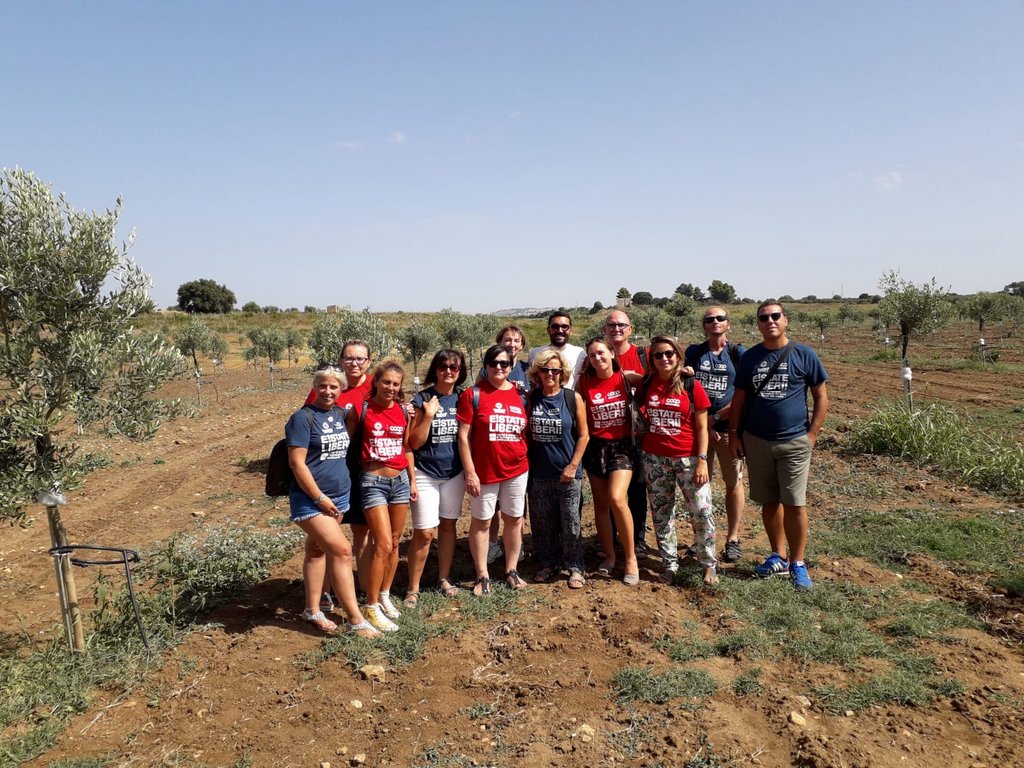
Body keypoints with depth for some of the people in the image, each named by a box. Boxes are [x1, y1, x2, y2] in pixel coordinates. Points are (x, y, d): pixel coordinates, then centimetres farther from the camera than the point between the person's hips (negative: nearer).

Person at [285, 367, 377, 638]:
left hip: (340, 496, 6)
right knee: (342, 551, -11)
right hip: (310, 499, -6)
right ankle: (355, 620, -4)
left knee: (320, 550, 15)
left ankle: (313, 611, 28)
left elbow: (345, 451, 23)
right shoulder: (303, 417, -12)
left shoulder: (341, 414, 7)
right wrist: (319, 497, -15)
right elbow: (296, 463, -15)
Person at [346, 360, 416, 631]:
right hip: (373, 481, -5)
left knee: (394, 543, 12)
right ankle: (372, 606, 4)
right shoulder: (360, 410, -8)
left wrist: (413, 481, 13)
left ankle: (385, 595, 29)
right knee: (383, 545, -9)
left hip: (400, 480, 5)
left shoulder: (403, 412, 4)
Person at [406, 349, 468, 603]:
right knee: (424, 532, -5)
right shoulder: (422, 399, -7)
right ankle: (413, 587, 10)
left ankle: (444, 578, 27)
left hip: (454, 473, 3)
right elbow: (414, 443, -9)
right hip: (426, 474, -3)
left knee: (448, 525, 11)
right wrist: (428, 415, -19)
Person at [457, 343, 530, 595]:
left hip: (517, 470, 4)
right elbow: (463, 436, -9)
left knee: (514, 519, 13)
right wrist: (470, 472, -13)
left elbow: (527, 432, 11)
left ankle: (511, 571, 29)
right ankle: (482, 576, 21)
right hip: (484, 470, -3)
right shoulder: (473, 394, -7)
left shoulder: (520, 394, 3)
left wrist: (527, 464, 5)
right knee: (481, 522, 8)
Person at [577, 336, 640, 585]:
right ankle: (609, 555, 27)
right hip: (595, 446, 3)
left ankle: (631, 558, -2)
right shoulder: (585, 382, -2)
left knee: (616, 499, -19)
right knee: (600, 504, 9)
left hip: (622, 445, -2)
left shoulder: (625, 378, -6)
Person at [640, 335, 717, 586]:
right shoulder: (647, 386, 4)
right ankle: (670, 564, 24)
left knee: (702, 512, -3)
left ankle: (709, 564, 16)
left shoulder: (691, 386, -5)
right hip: (654, 459, 3)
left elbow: (701, 427, -3)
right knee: (661, 512, 10)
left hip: (688, 458, -3)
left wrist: (702, 461, -9)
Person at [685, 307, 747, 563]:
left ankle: (733, 539, 17)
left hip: (730, 427, -1)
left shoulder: (738, 353, 2)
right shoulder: (694, 352, 7)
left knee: (733, 483, 5)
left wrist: (716, 417, -10)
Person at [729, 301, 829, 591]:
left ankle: (797, 564, 13)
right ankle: (778, 557, 26)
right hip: (756, 441, 3)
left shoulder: (804, 355, -3)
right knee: (769, 502, 11)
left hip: (794, 442, -3)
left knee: (795, 504, -2)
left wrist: (812, 433, -5)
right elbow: (739, 398, 10)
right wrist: (734, 434, 4)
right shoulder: (749, 357, 5)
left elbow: (821, 396, 2)